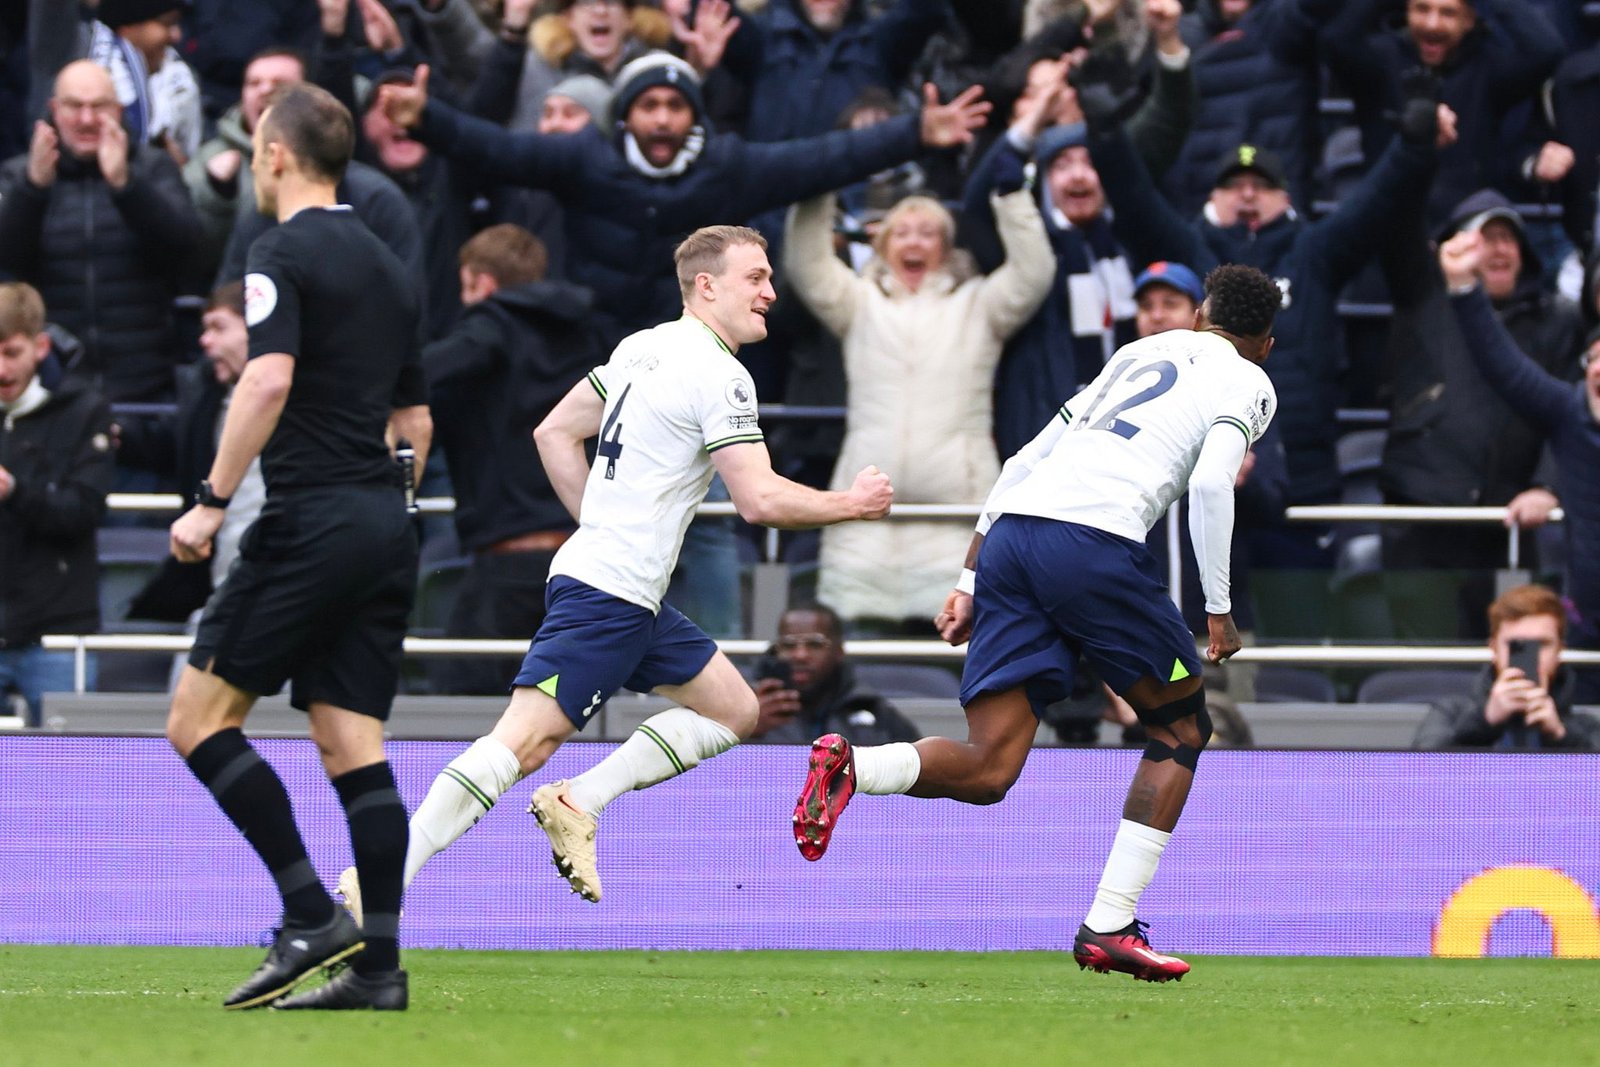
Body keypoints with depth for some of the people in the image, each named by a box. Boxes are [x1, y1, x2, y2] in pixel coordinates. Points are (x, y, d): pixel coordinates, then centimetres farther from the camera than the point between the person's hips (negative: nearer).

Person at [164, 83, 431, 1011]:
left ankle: (312, 917, -11)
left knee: (200, 718, -3)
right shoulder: (387, 266, 18)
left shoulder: (286, 253, -7)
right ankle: (379, 964, -3)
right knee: (354, 744, 5)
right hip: (386, 524, 8)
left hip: (310, 520, -8)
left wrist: (213, 501, -17)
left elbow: (268, 379, -21)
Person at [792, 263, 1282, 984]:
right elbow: (1211, 481, -6)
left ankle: (851, 765, -26)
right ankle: (1109, 925, 6)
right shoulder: (1249, 383, 14)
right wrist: (1218, 611, 1)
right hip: (1096, 540, -5)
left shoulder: (1140, 353, 32)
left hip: (1011, 531, 5)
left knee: (988, 770, 2)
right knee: (1182, 729, 16)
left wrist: (971, 583, 27)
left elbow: (1024, 462, 27)